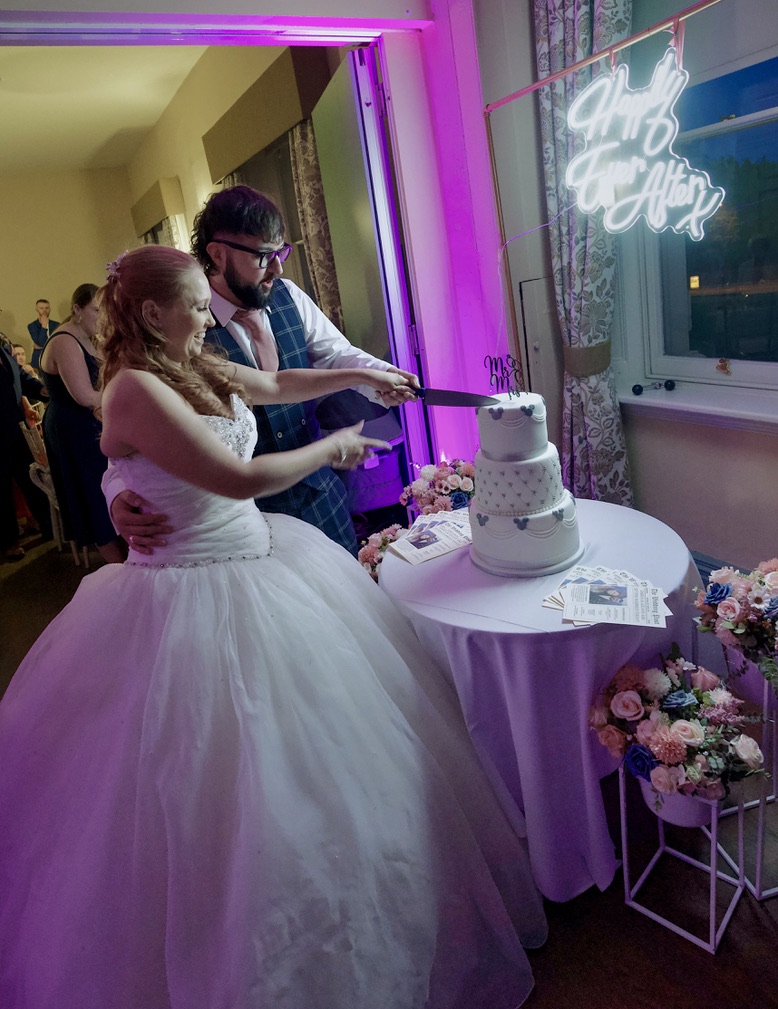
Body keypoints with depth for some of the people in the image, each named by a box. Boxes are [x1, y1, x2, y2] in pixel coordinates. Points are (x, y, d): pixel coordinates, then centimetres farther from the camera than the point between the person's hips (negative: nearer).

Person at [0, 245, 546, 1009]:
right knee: (235, 777, 3)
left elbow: (277, 384, 23)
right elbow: (240, 478, -24)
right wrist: (333, 446, -9)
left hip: (259, 559, 9)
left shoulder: (196, 368, 6)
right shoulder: (135, 389, -20)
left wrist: (361, 375, 20)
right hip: (197, 595, -9)